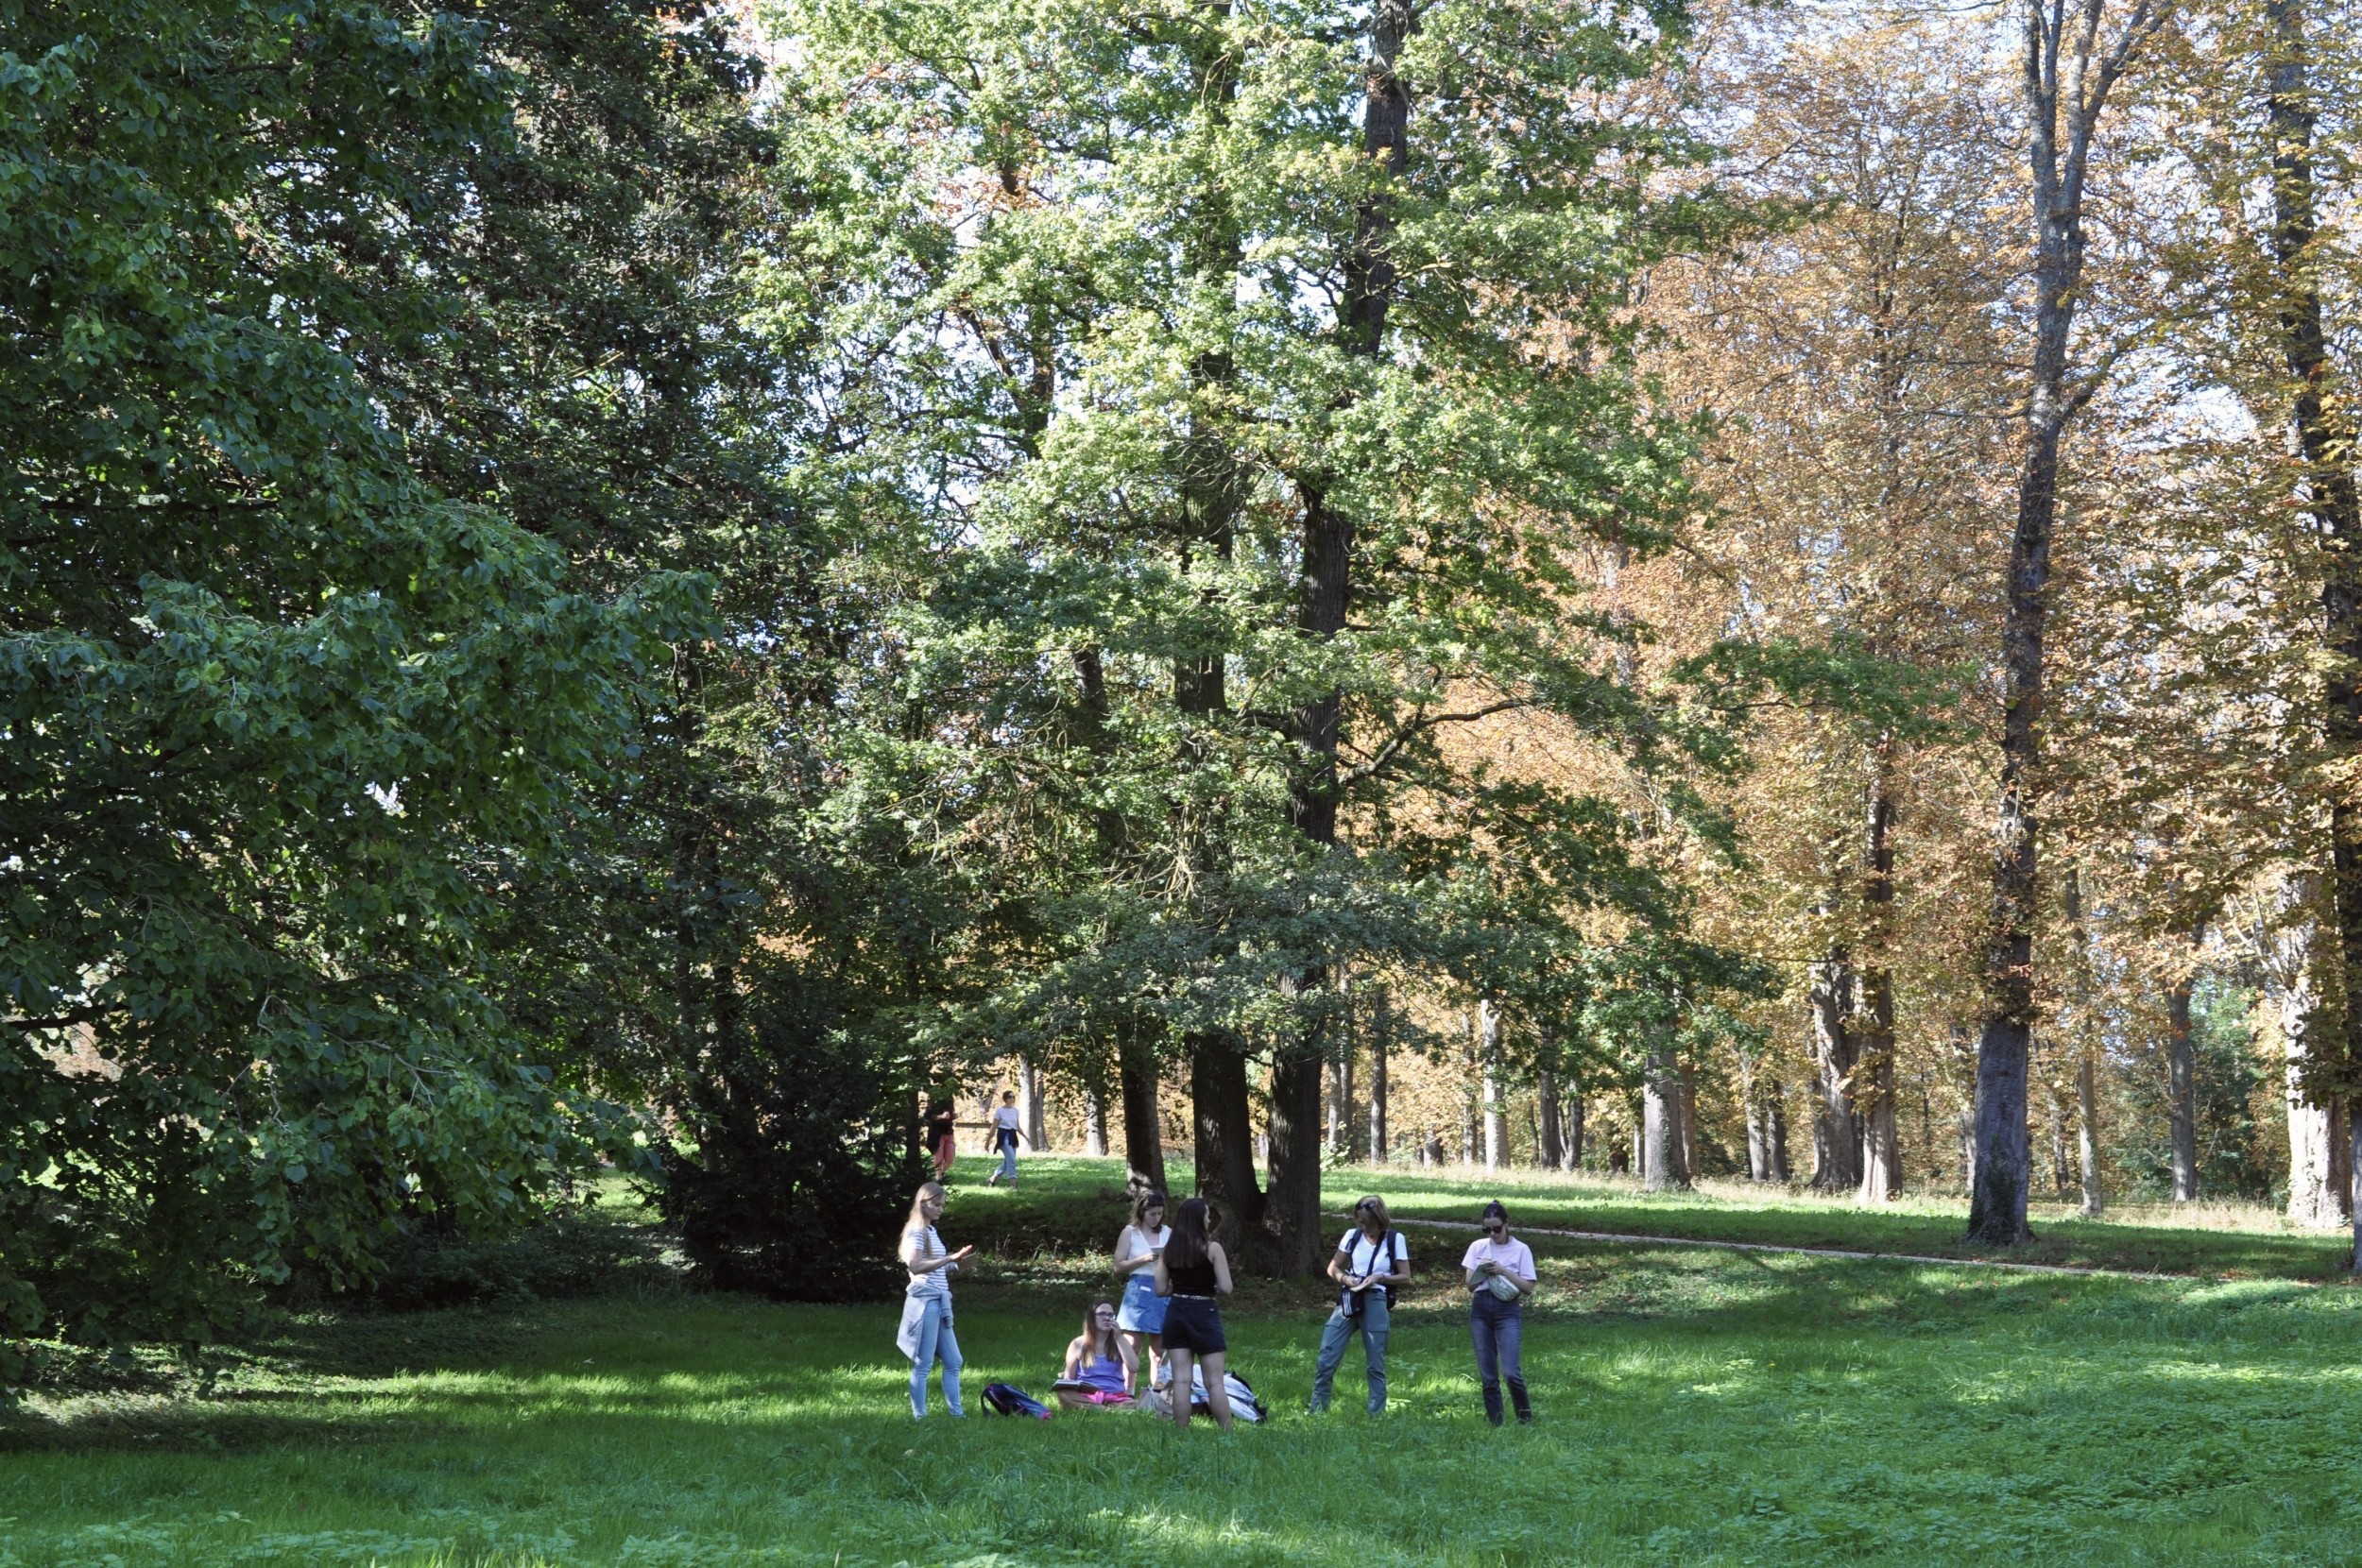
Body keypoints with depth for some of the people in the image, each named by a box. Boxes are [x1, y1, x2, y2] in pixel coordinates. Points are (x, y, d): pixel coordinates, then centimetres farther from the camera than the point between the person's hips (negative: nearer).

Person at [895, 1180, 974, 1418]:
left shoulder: (932, 1232, 17)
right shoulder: (917, 1232, -9)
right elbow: (914, 1265, -25)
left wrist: (958, 1263, 5)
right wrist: (950, 1258, -25)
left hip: (939, 1302, 9)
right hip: (925, 1300, -9)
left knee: (953, 1361, 10)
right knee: (923, 1363, -5)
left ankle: (956, 1412, 14)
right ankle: (919, 1416, -1)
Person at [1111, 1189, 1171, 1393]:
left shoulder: (1168, 1233, 11)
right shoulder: (1130, 1233, 2)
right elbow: (1119, 1266, -2)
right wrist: (1144, 1259, -14)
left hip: (1163, 1291, 3)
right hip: (1138, 1290, -3)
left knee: (1159, 1346, 5)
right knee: (1134, 1345, -6)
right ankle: (1128, 1391, -5)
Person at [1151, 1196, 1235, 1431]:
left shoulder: (1168, 1251, 3)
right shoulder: (1212, 1248, -9)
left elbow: (1160, 1290, 4)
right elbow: (1226, 1288, -11)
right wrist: (1209, 1288, 8)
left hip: (1176, 1313, 4)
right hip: (1204, 1313, -4)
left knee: (1180, 1380, 5)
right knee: (1214, 1381, 1)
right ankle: (1228, 1434, 2)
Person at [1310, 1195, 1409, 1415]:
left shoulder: (1395, 1240, 1)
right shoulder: (1353, 1236, 7)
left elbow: (1405, 1278, 2)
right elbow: (1333, 1268, 13)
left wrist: (1380, 1277, -13)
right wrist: (1345, 1278, -8)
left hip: (1376, 1304, -2)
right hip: (1349, 1301, 2)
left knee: (1375, 1364, 2)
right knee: (1326, 1360, -4)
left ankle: (1376, 1416, 10)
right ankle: (1317, 1413, 4)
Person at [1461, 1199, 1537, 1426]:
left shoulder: (1520, 1250, 1)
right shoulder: (1478, 1247, 9)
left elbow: (1528, 1288, -3)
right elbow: (1470, 1284, 8)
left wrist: (1504, 1271, -13)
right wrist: (1483, 1272, -11)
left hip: (1508, 1310, -3)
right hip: (1480, 1310, 3)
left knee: (1511, 1372, -14)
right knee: (1487, 1375, 3)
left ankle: (1526, 1419, 4)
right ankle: (1495, 1423, 10)